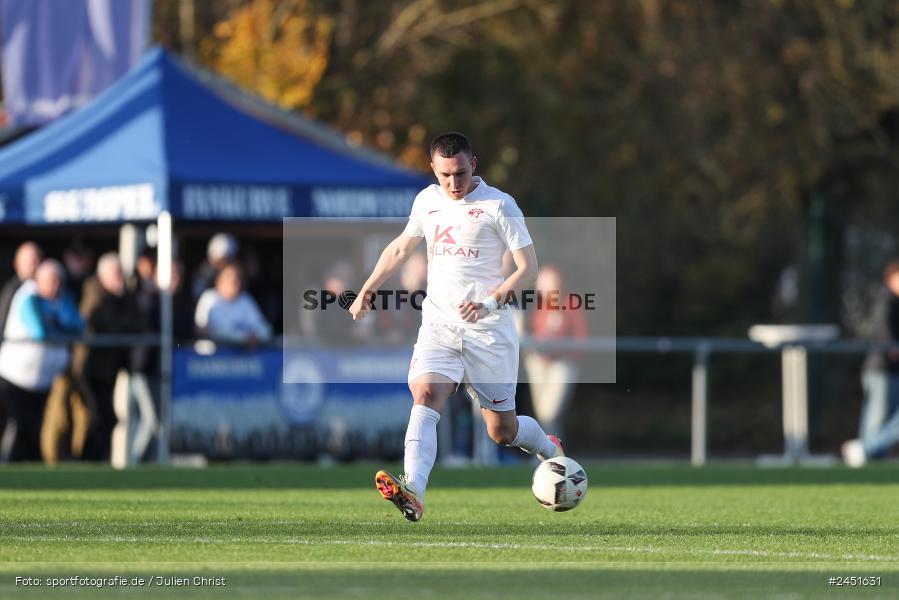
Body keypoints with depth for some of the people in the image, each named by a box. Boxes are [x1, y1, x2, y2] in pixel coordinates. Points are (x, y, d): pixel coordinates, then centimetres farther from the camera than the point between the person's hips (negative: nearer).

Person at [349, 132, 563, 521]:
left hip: (488, 331, -3)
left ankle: (550, 449, 40)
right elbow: (401, 248, 27)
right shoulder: (427, 201, 10)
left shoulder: (498, 205, -5)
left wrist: (492, 301, -22)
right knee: (425, 396, -24)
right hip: (438, 325, 3)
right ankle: (412, 493, -41)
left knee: (502, 431, 5)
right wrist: (367, 290, 23)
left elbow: (528, 268, -7)